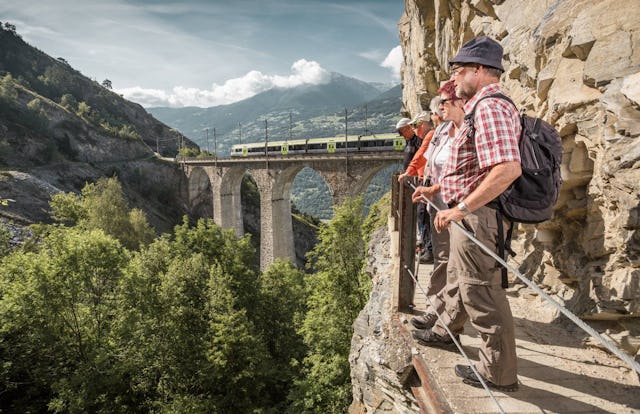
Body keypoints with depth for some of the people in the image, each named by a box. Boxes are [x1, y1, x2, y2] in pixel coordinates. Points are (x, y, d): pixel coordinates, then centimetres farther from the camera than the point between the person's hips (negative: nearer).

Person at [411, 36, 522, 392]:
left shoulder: (489, 108, -20)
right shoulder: (482, 108, 14)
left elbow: (508, 169, -32)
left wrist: (460, 209, -28)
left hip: (478, 216, -11)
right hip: (471, 214, 11)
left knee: (482, 292, 1)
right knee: (458, 277, 25)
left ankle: (499, 373, 17)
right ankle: (446, 329, 46)